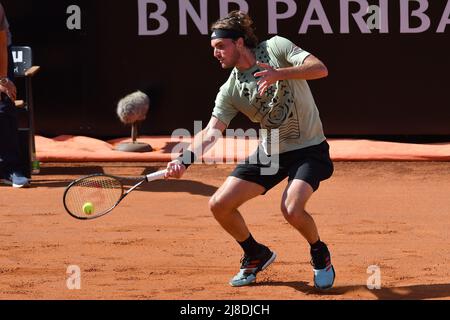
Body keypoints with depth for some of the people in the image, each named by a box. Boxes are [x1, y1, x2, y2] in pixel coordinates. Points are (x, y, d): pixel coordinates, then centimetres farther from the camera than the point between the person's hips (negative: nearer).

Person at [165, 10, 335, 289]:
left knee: (292, 209, -29)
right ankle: (256, 255, 23)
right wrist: (185, 158, -30)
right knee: (220, 205, -2)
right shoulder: (231, 91, -3)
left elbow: (320, 69, -22)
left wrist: (280, 73, -38)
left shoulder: (276, 47, -12)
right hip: (270, 151, 5)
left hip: (309, 148, -5)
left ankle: (320, 255, 3)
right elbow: (211, 132, -11)